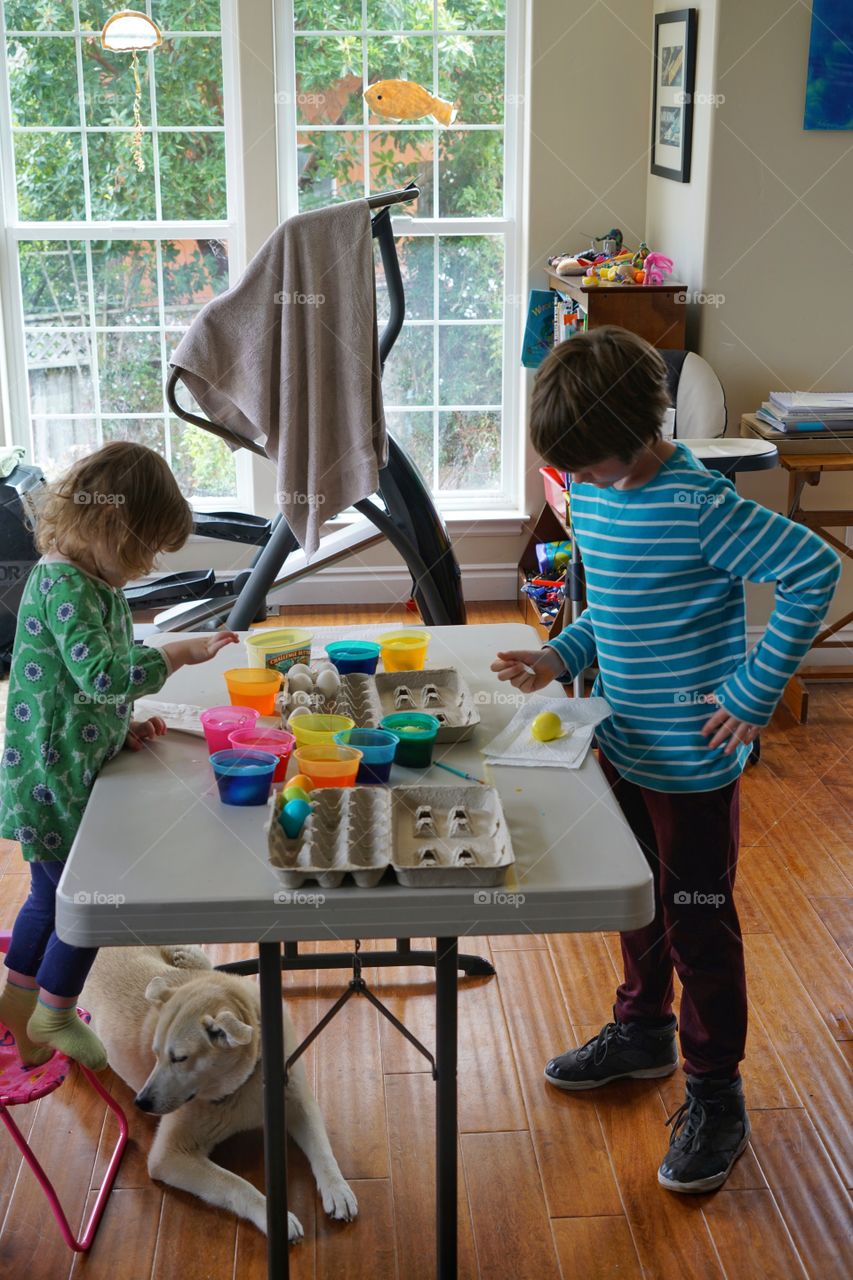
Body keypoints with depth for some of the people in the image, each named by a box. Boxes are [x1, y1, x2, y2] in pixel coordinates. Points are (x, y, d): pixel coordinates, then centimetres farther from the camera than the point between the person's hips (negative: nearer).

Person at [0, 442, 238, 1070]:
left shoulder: (95, 581, 8)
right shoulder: (63, 584, -23)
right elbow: (102, 674, -35)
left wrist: (125, 725, 5)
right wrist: (185, 651, -28)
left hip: (61, 777, 10)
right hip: (57, 781, -10)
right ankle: (54, 1015, 26)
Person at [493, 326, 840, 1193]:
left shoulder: (697, 506, -23)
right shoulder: (589, 492, 2)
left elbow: (815, 569, -23)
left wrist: (755, 691, -22)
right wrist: (562, 657, -1)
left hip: (691, 757, -8)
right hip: (625, 741, 8)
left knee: (698, 921, 4)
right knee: (639, 898, 23)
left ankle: (715, 1095, 21)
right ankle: (643, 1030, 44)